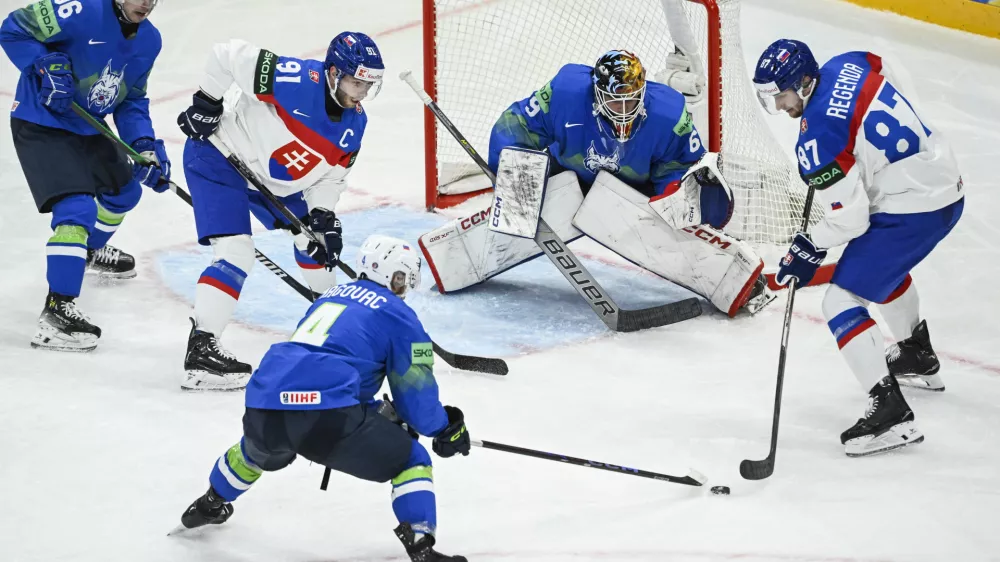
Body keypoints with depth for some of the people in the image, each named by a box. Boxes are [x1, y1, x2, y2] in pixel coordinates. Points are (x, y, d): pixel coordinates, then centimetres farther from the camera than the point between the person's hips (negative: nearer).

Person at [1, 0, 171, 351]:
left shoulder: (149, 41, 0)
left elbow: (132, 100, 7)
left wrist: (144, 145, -7)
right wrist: (46, 68, -29)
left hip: (88, 128, 9)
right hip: (41, 126, -9)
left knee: (124, 190, 26)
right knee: (77, 211, -22)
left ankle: (90, 252, 54)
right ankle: (57, 311, -22)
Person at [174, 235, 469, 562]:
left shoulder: (330, 298, 30)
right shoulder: (399, 316, 9)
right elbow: (415, 393, 8)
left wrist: (386, 414, 38)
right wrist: (445, 428, 25)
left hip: (262, 411, 7)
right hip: (325, 416, -7)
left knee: (257, 450, 42)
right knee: (411, 461, 10)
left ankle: (207, 507, 62)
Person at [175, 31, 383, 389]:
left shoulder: (354, 123, -7)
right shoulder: (294, 80, -31)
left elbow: (331, 175, 1)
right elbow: (227, 55, -26)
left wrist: (322, 216, -14)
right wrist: (207, 102, -19)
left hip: (274, 181, 9)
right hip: (218, 158, -8)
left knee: (317, 241, 17)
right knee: (237, 252, -22)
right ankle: (200, 350, -24)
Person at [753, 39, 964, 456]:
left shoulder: (816, 139, -22)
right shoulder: (850, 64, -1)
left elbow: (850, 217, -19)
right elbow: (897, 90, 19)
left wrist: (810, 249, -4)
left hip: (908, 211, -10)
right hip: (947, 185, 10)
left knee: (842, 301, -7)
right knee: (883, 265, 35)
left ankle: (890, 411, -14)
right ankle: (918, 358, 55)